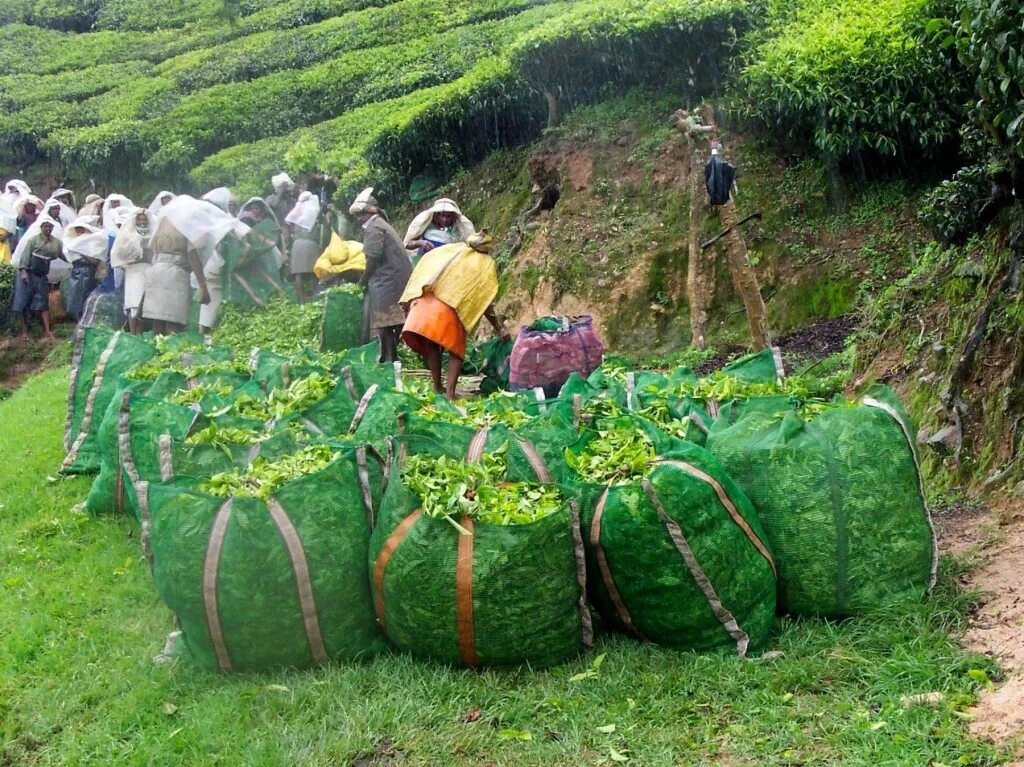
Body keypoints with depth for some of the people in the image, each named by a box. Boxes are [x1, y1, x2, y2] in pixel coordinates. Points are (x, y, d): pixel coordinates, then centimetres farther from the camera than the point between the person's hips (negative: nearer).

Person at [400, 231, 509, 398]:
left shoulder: (451, 250, 27)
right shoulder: (486, 264, 16)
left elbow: (422, 270, 21)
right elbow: (485, 303, 10)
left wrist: (411, 301, 26)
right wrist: (500, 329, 18)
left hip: (426, 297, 4)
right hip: (453, 304, -3)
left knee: (431, 344, 16)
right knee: (456, 348, 9)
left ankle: (437, 388, 21)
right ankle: (450, 391, 0)